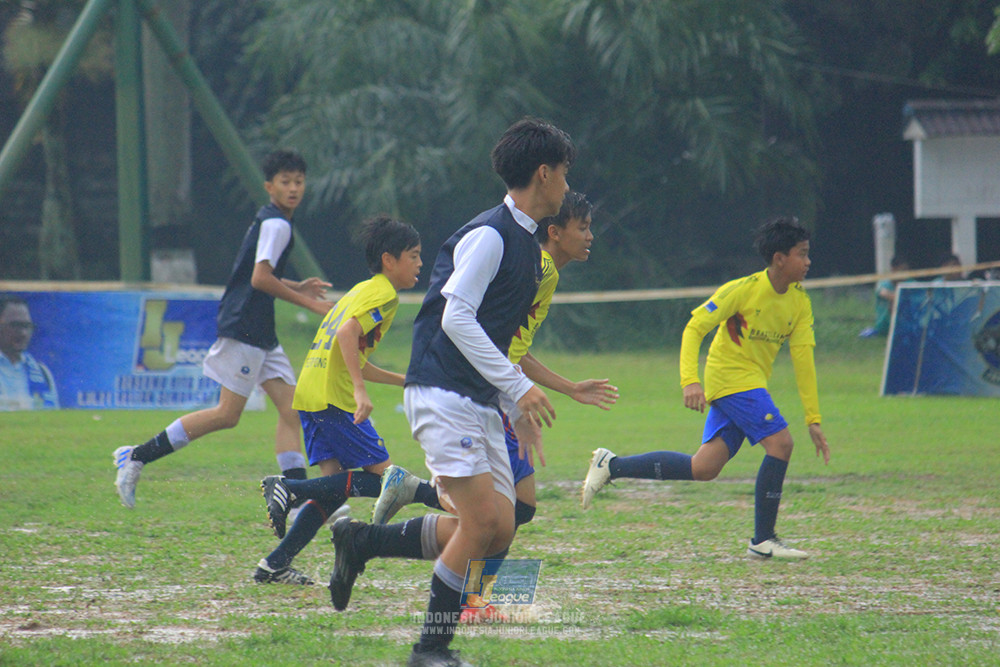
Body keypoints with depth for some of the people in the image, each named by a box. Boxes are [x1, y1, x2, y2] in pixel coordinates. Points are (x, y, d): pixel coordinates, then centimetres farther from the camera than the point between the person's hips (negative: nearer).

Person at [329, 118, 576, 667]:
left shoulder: (526, 244, 17)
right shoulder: (488, 235, -13)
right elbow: (456, 318, -20)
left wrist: (521, 412, 23)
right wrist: (518, 386, -20)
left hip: (481, 404, 9)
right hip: (443, 395, -9)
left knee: (499, 531, 0)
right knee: (484, 522, -16)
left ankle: (363, 541, 13)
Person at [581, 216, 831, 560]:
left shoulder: (799, 300, 4)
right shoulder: (743, 290, -16)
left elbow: (803, 359, 6)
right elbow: (694, 328, -13)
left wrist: (813, 419, 2)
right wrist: (690, 381, -26)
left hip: (752, 383, 7)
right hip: (730, 378, -7)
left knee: (704, 468, 1)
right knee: (780, 442, -20)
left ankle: (611, 466, 10)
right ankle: (763, 540, -12)